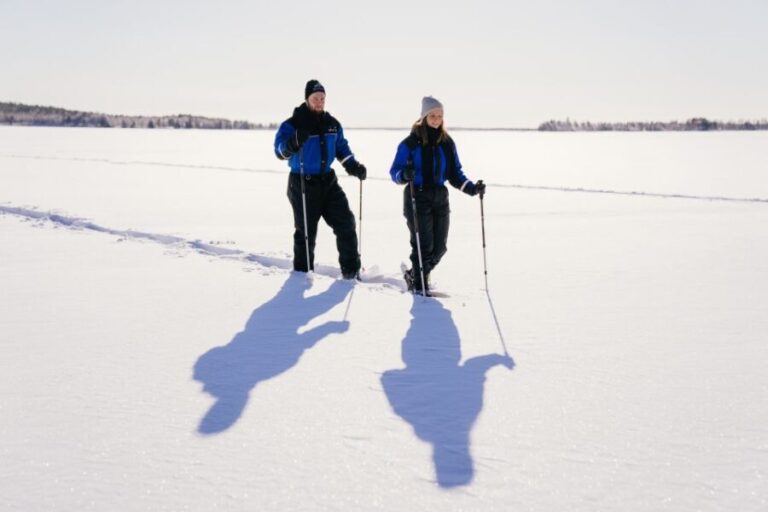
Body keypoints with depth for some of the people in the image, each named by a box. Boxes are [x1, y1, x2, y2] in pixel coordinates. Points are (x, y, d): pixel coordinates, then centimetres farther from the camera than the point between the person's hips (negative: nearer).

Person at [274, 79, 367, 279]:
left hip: (327, 181, 5)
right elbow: (280, 150, -19)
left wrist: (353, 165, 4)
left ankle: (351, 268, 10)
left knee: (345, 222, 1)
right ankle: (302, 271, 18)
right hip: (303, 184, -5)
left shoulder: (332, 123, 8)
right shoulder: (293, 124, -10)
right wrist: (293, 143, -40)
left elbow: (341, 147, 20)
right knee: (306, 231, 2)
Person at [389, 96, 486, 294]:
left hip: (440, 198, 5)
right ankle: (418, 283, 14)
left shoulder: (447, 142, 9)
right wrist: (404, 175, -28)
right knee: (424, 246, -7)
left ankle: (415, 274, 30)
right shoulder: (411, 142, -5)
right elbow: (395, 171, -5)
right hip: (417, 198, -5)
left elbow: (455, 173, 12)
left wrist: (471, 188, -3)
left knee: (439, 247, 5)